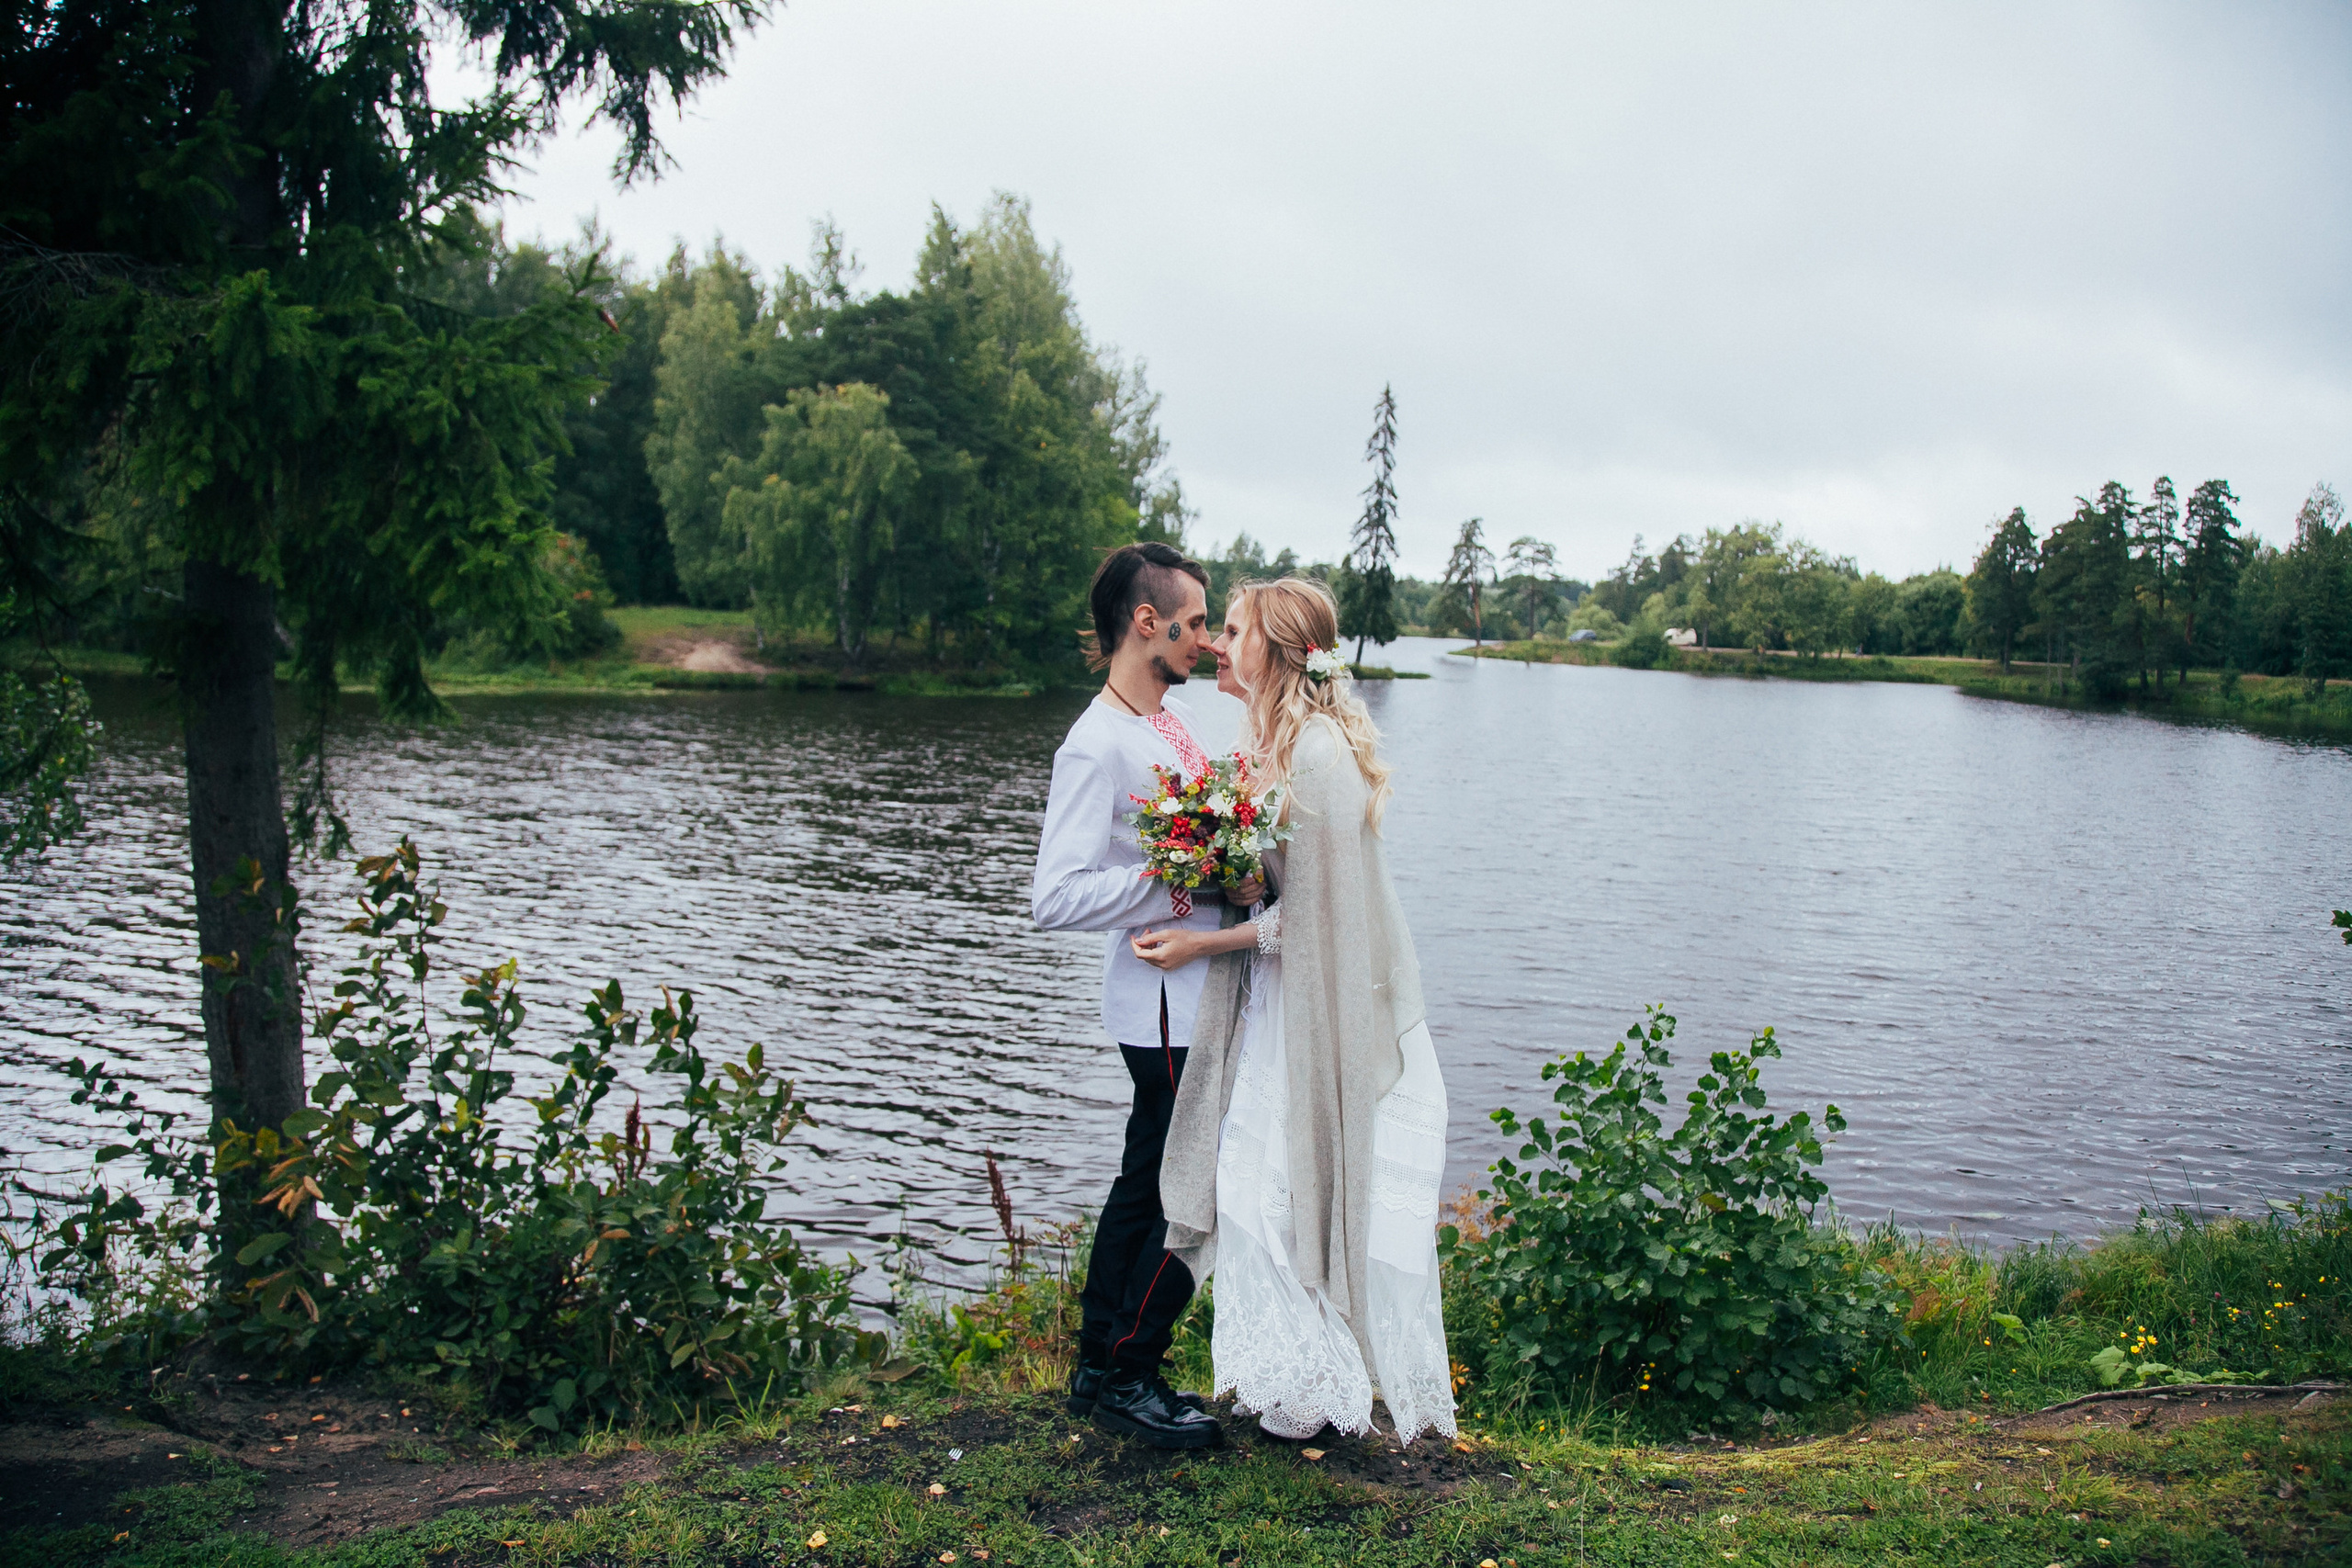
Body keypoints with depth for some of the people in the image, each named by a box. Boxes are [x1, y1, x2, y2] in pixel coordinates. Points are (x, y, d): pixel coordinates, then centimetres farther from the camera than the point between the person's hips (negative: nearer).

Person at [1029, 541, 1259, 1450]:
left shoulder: (1174, 717, 8)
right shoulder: (1096, 747, -20)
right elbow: (1057, 897, -27)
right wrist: (1184, 886, -24)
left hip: (1199, 995, 9)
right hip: (1168, 1008, -9)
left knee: (1145, 1184, 17)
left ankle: (1098, 1368, 30)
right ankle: (1125, 1376, 15)